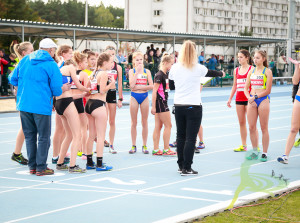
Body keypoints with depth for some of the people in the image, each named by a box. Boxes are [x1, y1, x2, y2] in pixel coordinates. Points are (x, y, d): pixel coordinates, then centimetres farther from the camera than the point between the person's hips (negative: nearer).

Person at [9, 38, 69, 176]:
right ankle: (41, 168, 6)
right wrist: (64, 88, 12)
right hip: (42, 106, -5)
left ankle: (32, 166, 19)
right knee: (43, 137, 5)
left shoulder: (25, 60, 8)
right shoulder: (52, 65, -7)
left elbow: (13, 79, 14)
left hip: (24, 104, 5)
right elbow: (56, 90, -9)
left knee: (29, 136, 15)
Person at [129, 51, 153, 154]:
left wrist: (139, 87, -13)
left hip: (144, 97, 1)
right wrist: (137, 72, -14)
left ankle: (144, 145, 10)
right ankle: (133, 145, 10)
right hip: (134, 97, -1)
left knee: (144, 122, 3)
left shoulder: (147, 71, 4)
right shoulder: (132, 71, 2)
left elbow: (151, 86, -6)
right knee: (134, 122, 4)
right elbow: (131, 85, -14)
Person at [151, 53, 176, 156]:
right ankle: (166, 150, 1)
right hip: (160, 102, -9)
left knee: (158, 126, 9)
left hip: (163, 102, 9)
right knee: (168, 125, -4)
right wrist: (153, 106, -20)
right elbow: (154, 91, -18)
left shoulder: (165, 74, 12)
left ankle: (156, 150, 11)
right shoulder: (159, 75, -16)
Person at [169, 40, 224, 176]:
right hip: (193, 106, -4)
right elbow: (211, 73, 12)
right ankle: (186, 168, -4)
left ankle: (181, 166, 18)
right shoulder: (197, 68, -7)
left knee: (180, 136, 12)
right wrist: (221, 73, 34)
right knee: (190, 138, -2)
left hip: (178, 106, 4)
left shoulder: (175, 68, 0)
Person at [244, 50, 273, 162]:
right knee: (251, 127, 3)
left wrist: (255, 96, -14)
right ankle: (255, 151, 15)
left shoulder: (267, 71, -2)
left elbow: (268, 90, -8)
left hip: (263, 99, -5)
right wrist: (249, 98, -5)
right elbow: (246, 88, 12)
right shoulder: (252, 71, 12)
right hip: (251, 101, 5)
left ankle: (264, 153, 4)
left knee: (264, 128, -1)